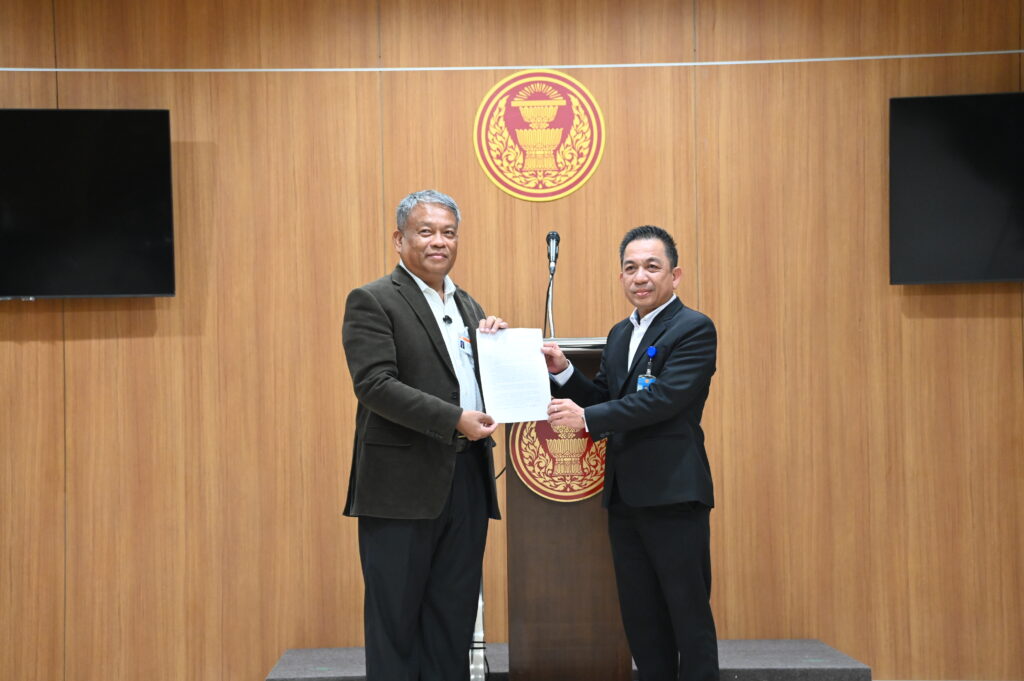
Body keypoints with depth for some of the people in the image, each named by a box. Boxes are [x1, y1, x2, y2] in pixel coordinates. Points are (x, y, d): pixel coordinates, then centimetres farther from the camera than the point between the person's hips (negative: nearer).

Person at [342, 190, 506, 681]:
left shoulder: (468, 307, 17)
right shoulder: (372, 302, -4)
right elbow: (374, 384, -16)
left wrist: (495, 343, 0)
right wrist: (454, 419, -22)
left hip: (466, 482, 6)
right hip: (403, 485, -6)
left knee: (454, 618, 11)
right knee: (395, 620, 2)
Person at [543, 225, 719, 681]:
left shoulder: (694, 329, -9)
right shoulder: (619, 335, 17)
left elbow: (665, 398, -21)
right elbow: (604, 400, 16)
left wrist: (588, 417, -22)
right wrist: (563, 372, -1)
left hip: (673, 494, -8)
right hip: (624, 497, 8)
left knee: (689, 614, 0)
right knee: (640, 615, 14)